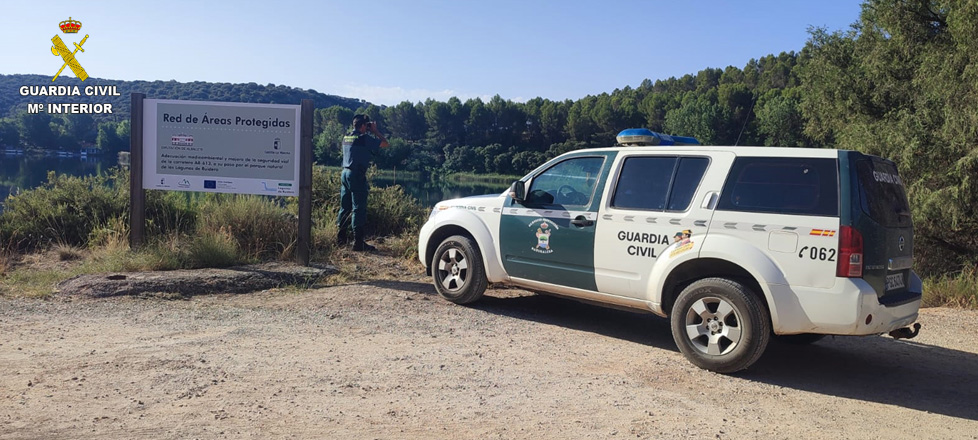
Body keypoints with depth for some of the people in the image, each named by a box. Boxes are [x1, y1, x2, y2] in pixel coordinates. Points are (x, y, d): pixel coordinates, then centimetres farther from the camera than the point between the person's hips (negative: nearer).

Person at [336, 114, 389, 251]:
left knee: (345, 206, 16)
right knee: (359, 208, -6)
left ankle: (341, 237, 23)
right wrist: (375, 131, 3)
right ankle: (358, 242, -6)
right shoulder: (364, 138, -12)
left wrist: (370, 132, 21)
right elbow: (385, 144, -9)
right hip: (357, 176, -8)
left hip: (345, 173, 8)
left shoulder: (346, 137, 11)